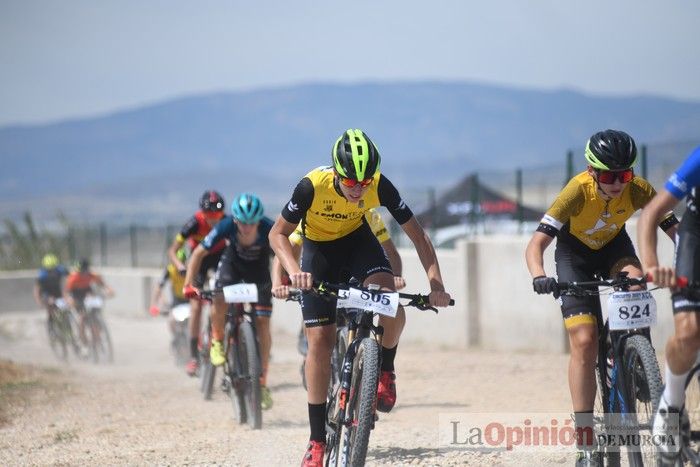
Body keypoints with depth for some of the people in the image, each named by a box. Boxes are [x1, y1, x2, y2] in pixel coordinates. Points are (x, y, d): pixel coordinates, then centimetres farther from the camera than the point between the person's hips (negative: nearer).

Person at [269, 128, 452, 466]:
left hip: (359, 241, 1)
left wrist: (436, 284, -30)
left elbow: (417, 235, -19)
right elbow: (278, 234, -21)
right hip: (320, 250, -1)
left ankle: (385, 371, 1)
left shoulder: (381, 187, -28)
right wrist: (294, 270, -39)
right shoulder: (313, 186, -33)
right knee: (320, 340, -6)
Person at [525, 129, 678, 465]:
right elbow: (536, 244, -39)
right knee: (584, 341, -15)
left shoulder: (638, 189, -27)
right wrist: (539, 276, -58)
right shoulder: (578, 191, -35)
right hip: (575, 253, -2)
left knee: (635, 283, -33)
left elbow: (675, 230, -24)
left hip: (613, 245, 2)